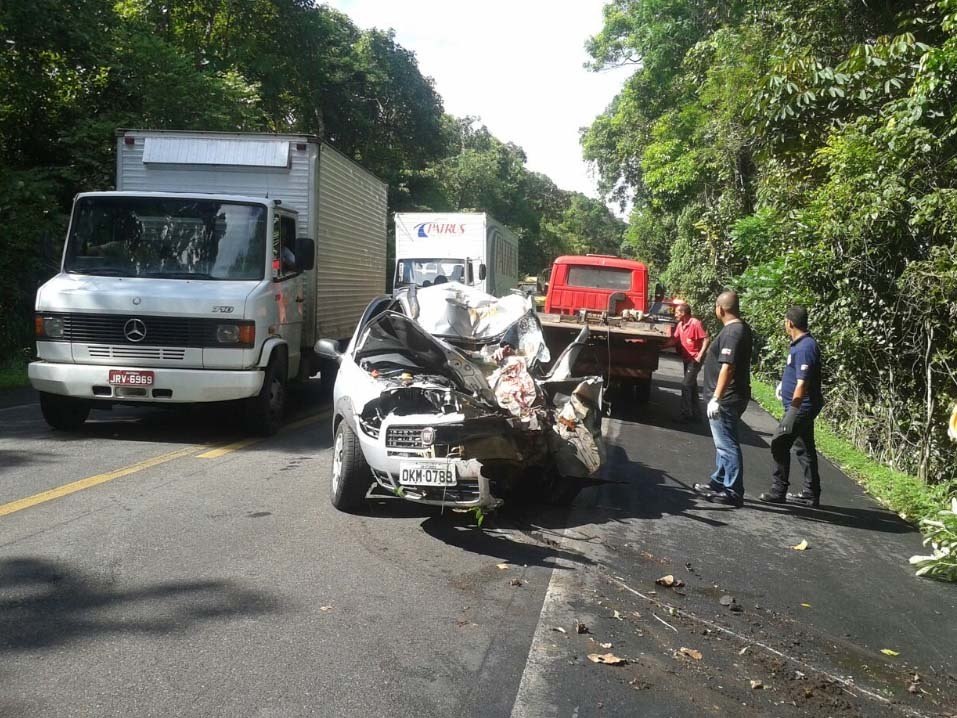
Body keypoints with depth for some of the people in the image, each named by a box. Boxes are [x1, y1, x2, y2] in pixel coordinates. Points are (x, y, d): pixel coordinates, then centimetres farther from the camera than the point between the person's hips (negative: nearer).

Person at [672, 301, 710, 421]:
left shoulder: (696, 323, -18)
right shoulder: (680, 325, 6)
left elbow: (707, 339, -18)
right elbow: (675, 341, 11)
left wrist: (700, 356, -20)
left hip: (695, 359, -9)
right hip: (686, 359, 9)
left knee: (686, 384, -12)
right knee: (691, 385, 14)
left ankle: (687, 414, -6)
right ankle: (695, 412, 24)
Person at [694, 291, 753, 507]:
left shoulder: (732, 332, -20)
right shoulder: (740, 328, 12)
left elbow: (727, 368, -26)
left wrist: (716, 398, -26)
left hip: (726, 399, -10)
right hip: (731, 396, 10)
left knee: (727, 444, -5)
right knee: (724, 442, 19)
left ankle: (733, 492, -1)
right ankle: (719, 482, 30)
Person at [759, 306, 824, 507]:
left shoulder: (805, 347, -22)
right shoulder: (801, 344, 9)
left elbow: (802, 384, -26)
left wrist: (791, 413, -27)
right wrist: (784, 383, 17)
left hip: (800, 407, -10)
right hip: (804, 407, 10)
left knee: (779, 445, -4)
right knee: (804, 449, 13)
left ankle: (778, 492, 4)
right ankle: (811, 495, 20)